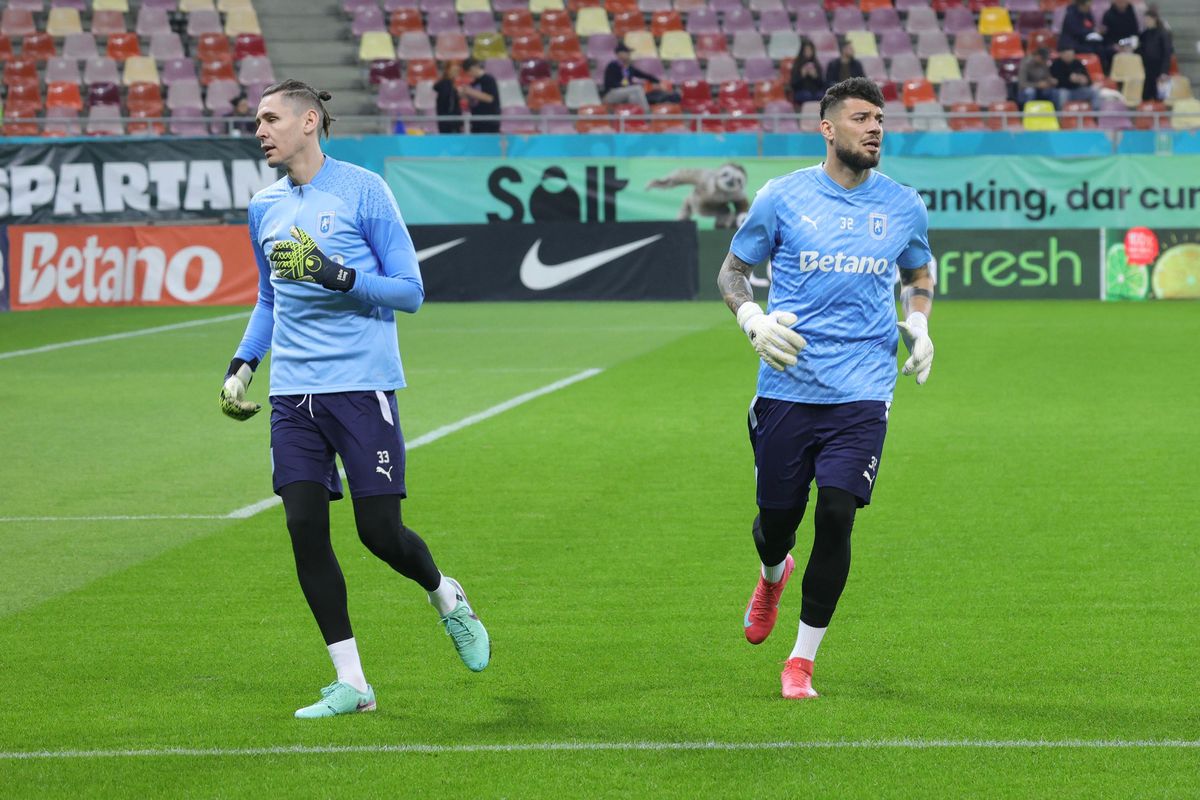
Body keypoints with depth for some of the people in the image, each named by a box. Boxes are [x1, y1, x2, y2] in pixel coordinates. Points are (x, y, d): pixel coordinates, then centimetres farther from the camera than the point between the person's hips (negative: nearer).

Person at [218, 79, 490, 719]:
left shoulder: (362, 190, -4)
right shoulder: (264, 208, 13)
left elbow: (410, 290, -4)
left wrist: (341, 278, -19)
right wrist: (241, 366, 14)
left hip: (361, 384, -5)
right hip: (293, 390, 5)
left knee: (380, 533, -6)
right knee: (305, 528, -6)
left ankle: (446, 597, 28)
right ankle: (350, 683, 2)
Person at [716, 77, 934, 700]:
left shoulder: (903, 206, 7)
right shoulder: (783, 197, 0)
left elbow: (918, 273, 25)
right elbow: (733, 269, 9)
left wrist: (917, 325, 6)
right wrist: (753, 319, -10)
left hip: (862, 392, 0)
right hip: (787, 386, 0)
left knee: (836, 517, -13)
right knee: (777, 519, 6)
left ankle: (802, 660, 1)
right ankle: (772, 576, 47)